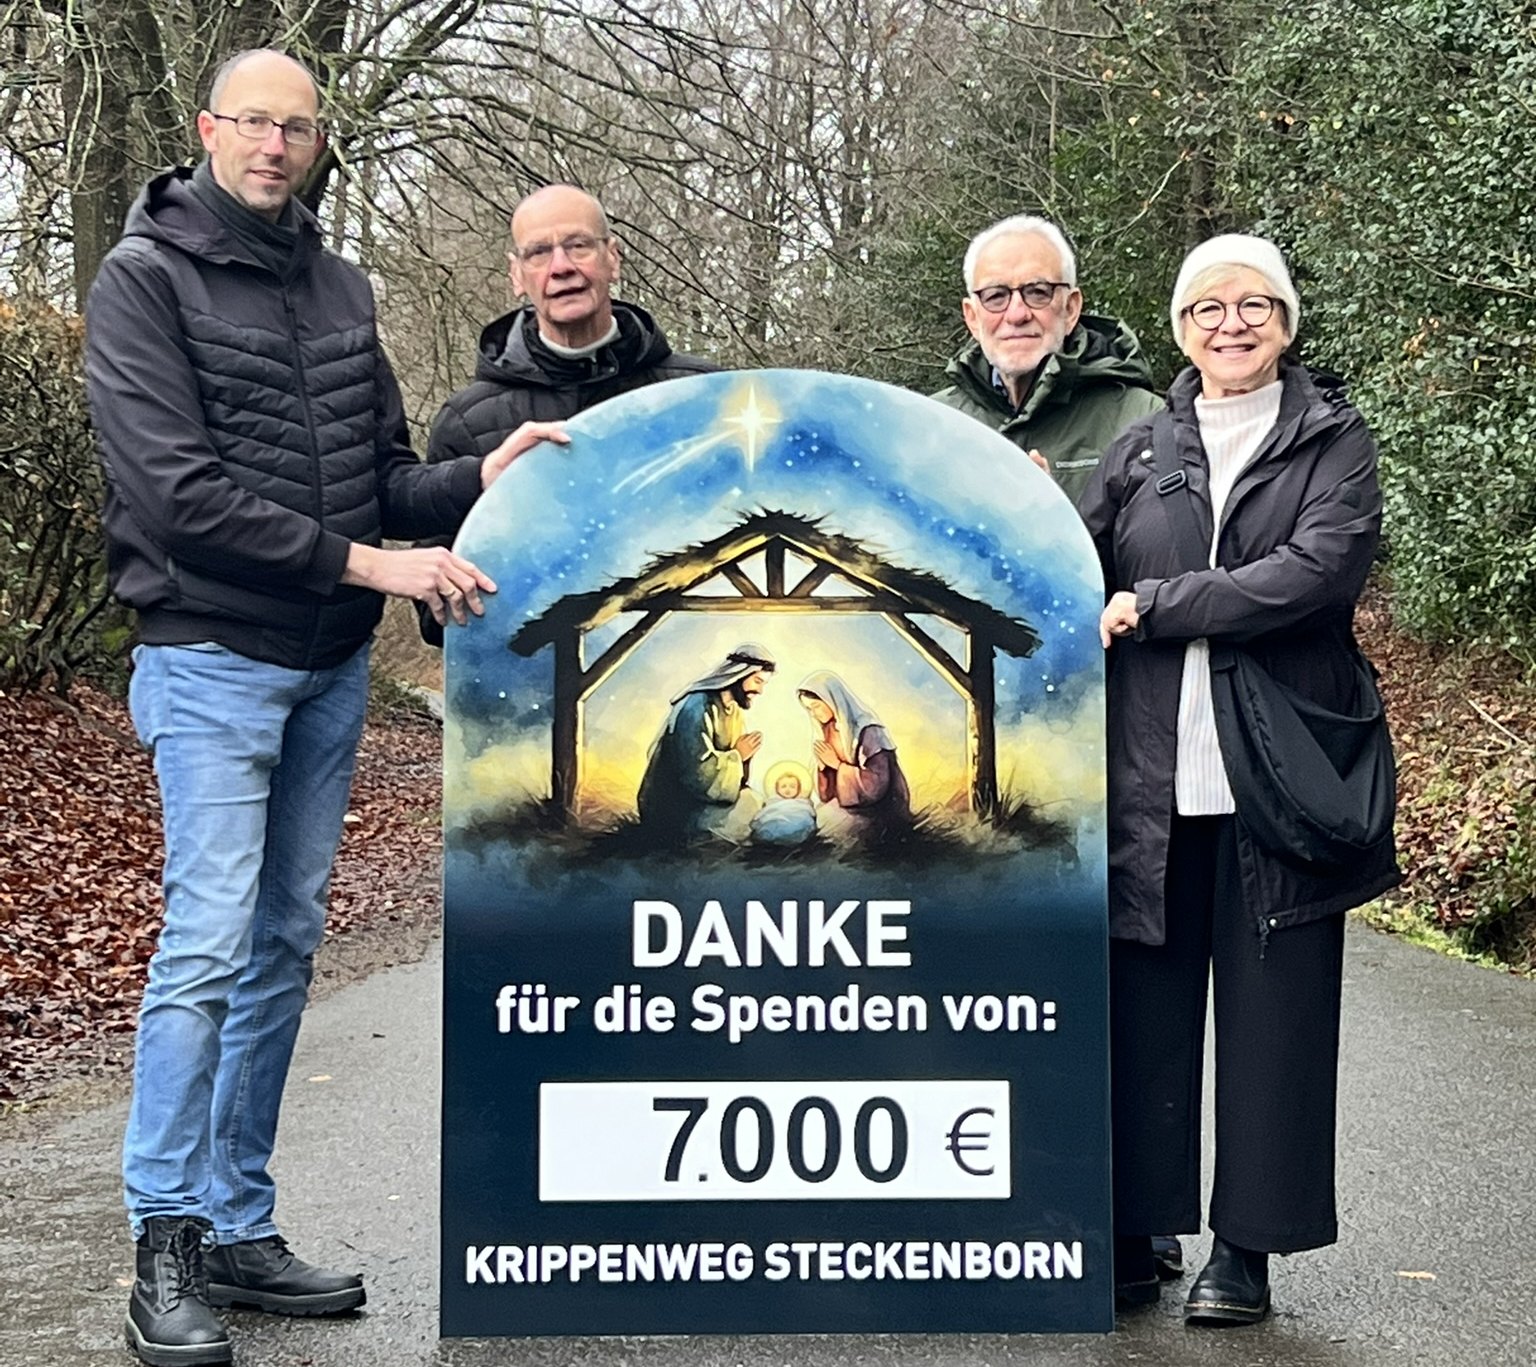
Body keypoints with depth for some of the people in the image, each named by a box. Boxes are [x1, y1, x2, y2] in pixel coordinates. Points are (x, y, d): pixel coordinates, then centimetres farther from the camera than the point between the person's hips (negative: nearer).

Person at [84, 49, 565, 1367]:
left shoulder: (340, 288, 12)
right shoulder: (146, 278, -7)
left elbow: (383, 479, 13)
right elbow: (181, 491, -17)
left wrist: (478, 479, -7)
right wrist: (369, 564, -20)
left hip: (331, 669, 6)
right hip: (212, 661, -6)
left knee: (283, 946, 9)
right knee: (209, 942, -10)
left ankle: (240, 1227, 18)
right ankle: (167, 1249, 1)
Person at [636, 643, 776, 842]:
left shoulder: (733, 711, 8)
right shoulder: (698, 709, -21)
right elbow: (698, 774, -27)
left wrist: (744, 755, -8)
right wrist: (737, 755, -16)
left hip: (701, 800, 9)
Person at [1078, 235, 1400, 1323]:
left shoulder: (1334, 443, 5)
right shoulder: (1139, 450, 13)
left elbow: (1319, 568, -12)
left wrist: (1152, 607, -13)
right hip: (1150, 774, 2)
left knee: (1271, 1008, 4)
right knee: (1143, 1007, 4)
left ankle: (1246, 1248, 14)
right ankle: (1131, 1233, 15)